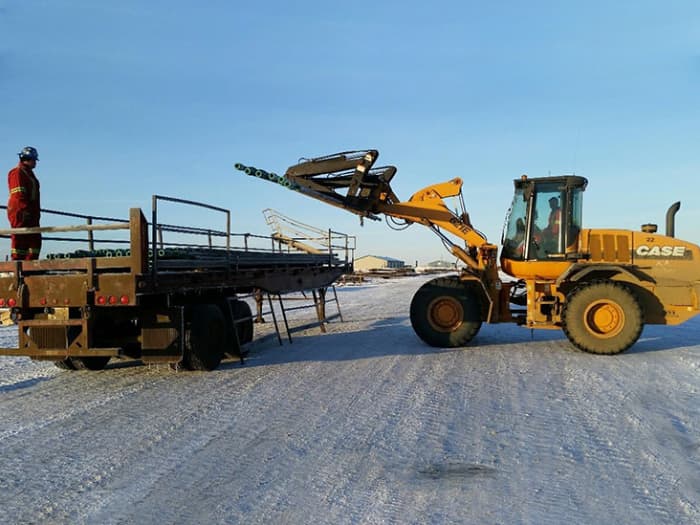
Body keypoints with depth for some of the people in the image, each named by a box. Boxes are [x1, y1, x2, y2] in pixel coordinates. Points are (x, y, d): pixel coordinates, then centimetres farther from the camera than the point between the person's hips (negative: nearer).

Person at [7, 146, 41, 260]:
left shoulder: (29, 173, 22)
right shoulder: (17, 173, -9)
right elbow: (18, 195, -18)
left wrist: (36, 212, 20)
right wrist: (25, 210, -24)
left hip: (31, 214, 10)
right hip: (20, 213, -10)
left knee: (36, 240, 8)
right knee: (20, 240, -8)